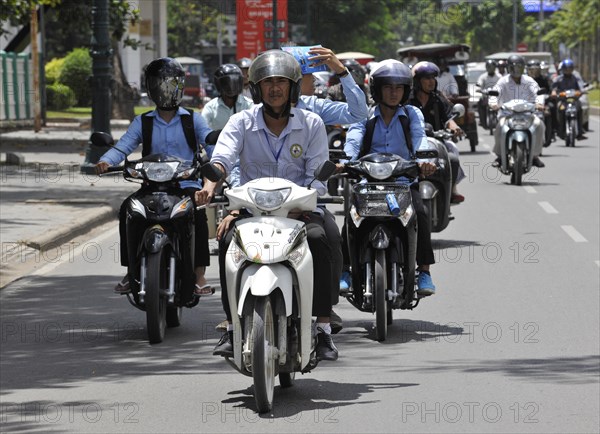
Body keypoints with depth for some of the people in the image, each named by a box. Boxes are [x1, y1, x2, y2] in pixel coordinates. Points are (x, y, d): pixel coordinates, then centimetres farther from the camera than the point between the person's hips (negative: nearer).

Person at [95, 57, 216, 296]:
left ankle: (199, 276, -30)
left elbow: (210, 141, -6)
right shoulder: (143, 122, 12)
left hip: (186, 184, -2)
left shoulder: (192, 120, 9)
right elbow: (123, 146, -2)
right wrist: (106, 161, -24)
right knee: (127, 209, -25)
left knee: (198, 212, -33)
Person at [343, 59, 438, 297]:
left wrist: (424, 161, -33)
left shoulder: (412, 114, 10)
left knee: (419, 213, -28)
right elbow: (353, 140, -10)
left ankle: (424, 271, -21)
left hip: (404, 181, 0)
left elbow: (419, 139, -10)